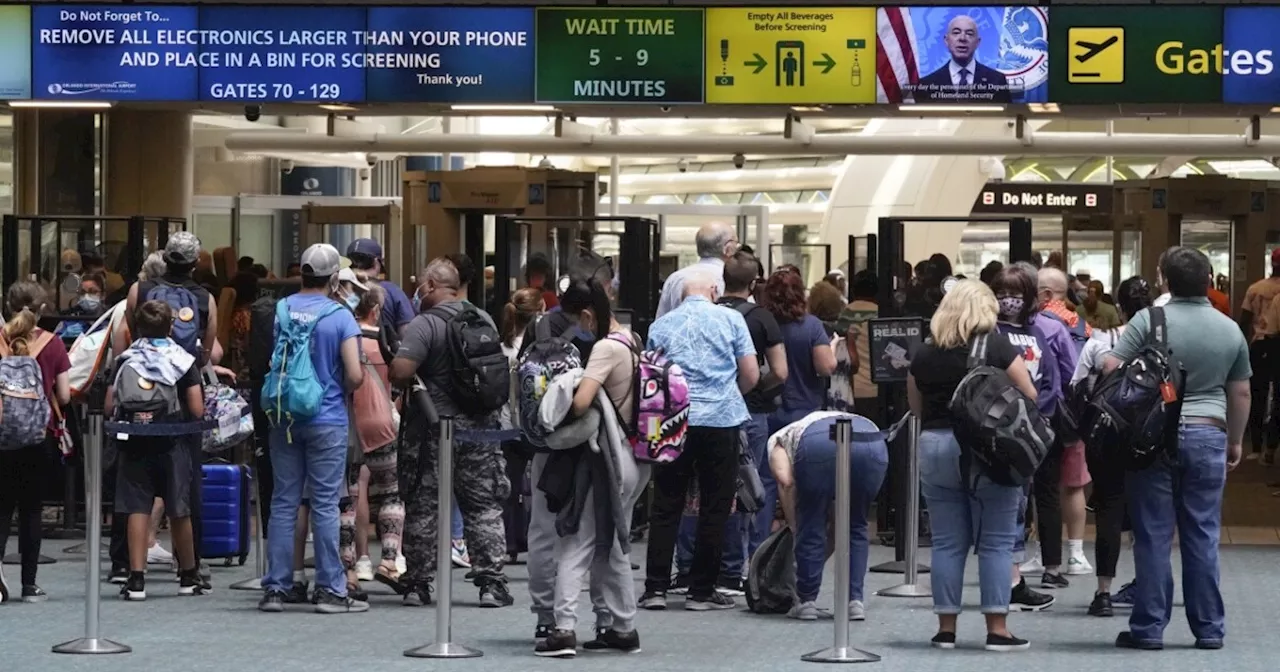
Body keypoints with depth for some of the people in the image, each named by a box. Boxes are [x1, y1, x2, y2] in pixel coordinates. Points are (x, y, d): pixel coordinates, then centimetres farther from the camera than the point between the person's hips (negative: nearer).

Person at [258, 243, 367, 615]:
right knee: (325, 504, 0)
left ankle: (275, 587, 8)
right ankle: (330, 589, 2)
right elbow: (355, 375, -14)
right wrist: (342, 389, 8)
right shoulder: (340, 317, -9)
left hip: (284, 417, 3)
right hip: (327, 420, -3)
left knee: (283, 503, 7)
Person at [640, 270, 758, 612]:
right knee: (715, 507, 5)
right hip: (721, 421, -2)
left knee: (666, 506, 7)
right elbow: (751, 376, 2)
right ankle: (702, 591, 6)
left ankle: (655, 588, 4)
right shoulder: (730, 319, 1)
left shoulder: (660, 326, 7)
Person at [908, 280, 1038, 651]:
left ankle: (946, 628, 10)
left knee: (947, 543, 8)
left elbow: (915, 407, 12)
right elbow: (1030, 397, -4)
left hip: (936, 447, 3)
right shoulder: (998, 347, -6)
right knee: (996, 543, 2)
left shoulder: (924, 355, 4)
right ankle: (997, 629, 1)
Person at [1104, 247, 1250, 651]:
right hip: (1208, 436, 2)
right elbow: (1240, 394, 11)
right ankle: (1209, 628, 12)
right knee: (1203, 537, 8)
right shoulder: (1230, 330, 5)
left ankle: (1148, 628, 5)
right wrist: (1235, 441, 23)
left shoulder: (1149, 321, -6)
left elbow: (1111, 369, -12)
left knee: (1153, 536, 3)